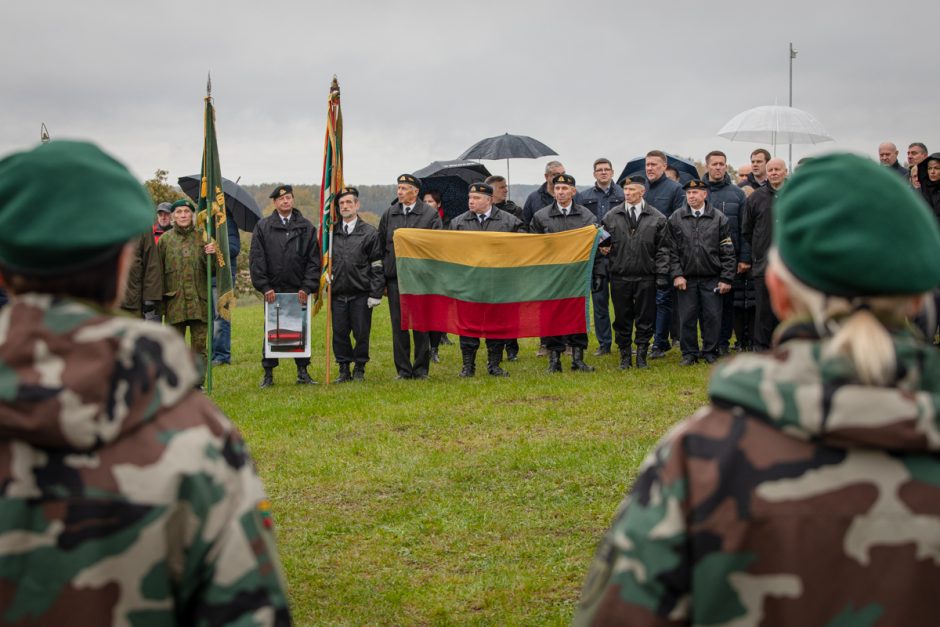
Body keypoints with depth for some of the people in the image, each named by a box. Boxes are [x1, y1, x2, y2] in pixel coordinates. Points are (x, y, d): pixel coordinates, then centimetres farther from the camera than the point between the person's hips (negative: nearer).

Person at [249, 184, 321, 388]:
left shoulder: (307, 227, 6)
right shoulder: (262, 227, 4)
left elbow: (314, 260, 4)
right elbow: (256, 259, 1)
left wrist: (308, 287, -6)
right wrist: (264, 287, -7)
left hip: (299, 290, 1)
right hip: (273, 290, 0)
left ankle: (302, 372, 13)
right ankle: (268, 374, 10)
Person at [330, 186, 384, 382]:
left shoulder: (369, 232, 0)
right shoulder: (332, 232, 10)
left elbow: (377, 266, -2)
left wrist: (376, 294, -8)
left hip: (361, 294, -3)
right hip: (338, 294, 3)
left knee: (361, 333, 2)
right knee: (339, 333, 4)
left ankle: (359, 369, 15)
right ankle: (344, 369, 15)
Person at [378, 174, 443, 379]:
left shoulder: (430, 214, 0)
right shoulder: (389, 214, 10)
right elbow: (380, 245, 14)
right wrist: (382, 270, 7)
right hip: (395, 277, 3)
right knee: (398, 324, 3)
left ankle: (421, 369, 11)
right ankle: (403, 369, 10)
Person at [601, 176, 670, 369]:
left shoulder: (657, 218, 3)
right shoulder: (611, 217, 6)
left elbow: (663, 249, 2)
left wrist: (662, 275, -4)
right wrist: (603, 248, -7)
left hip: (646, 278, -1)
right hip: (619, 278, 1)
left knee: (645, 320, 4)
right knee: (622, 320, 6)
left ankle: (641, 356, 14)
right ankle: (625, 357, 16)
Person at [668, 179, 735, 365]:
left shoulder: (719, 219, 2)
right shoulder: (675, 219, 3)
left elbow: (727, 252, 2)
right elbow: (672, 250, 3)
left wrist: (726, 278, -3)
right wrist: (676, 274, -6)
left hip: (712, 279, 0)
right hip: (686, 279, 1)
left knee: (712, 317, 2)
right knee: (687, 317, 3)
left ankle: (710, 352, 14)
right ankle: (689, 353, 13)